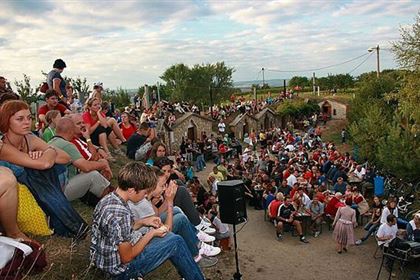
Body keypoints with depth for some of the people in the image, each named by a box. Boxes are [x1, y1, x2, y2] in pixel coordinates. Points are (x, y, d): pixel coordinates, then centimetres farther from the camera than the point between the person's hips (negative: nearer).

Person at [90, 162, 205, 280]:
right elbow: (126, 258, -24)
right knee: (176, 242, -5)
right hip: (121, 268, -9)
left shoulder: (109, 198, -5)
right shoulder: (120, 215, -33)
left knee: (169, 237, 15)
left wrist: (142, 222, -1)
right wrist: (152, 233, -14)